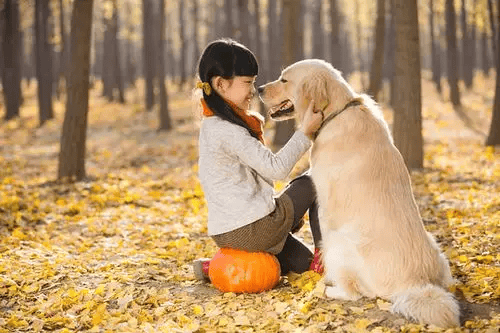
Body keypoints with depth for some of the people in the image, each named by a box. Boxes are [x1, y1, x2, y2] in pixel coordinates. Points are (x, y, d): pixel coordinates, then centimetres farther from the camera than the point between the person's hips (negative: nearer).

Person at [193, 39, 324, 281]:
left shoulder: (213, 125, 13)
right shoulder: (228, 131, -19)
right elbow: (275, 169, -21)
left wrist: (287, 209, 17)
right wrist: (305, 132, -15)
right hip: (251, 230, -9)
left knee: (304, 263, 21)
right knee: (311, 183, 8)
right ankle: (324, 256, 11)